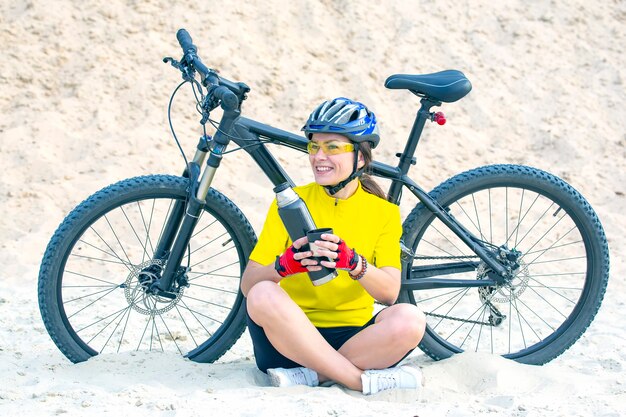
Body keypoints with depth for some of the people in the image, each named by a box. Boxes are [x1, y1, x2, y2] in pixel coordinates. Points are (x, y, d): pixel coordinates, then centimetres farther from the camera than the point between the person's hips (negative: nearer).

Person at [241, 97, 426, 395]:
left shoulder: (384, 212, 6)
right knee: (263, 296, -33)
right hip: (293, 334, 0)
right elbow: (248, 284, -5)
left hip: (353, 336, 0)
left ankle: (311, 375, -23)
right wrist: (284, 265, -27)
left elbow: (389, 293, -8)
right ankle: (365, 381, -29)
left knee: (409, 320, -29)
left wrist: (352, 262, -28)